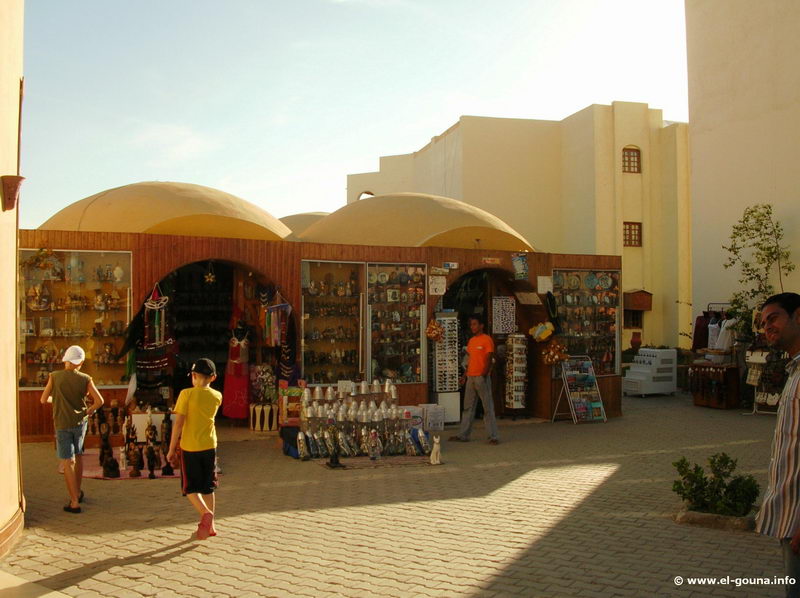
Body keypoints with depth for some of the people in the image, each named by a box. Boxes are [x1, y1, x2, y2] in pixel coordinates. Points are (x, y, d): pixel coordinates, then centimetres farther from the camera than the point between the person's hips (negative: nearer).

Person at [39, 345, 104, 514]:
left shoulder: (54, 376, -9)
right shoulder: (85, 379, -7)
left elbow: (43, 400, -1)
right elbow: (99, 401, -12)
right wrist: (87, 412, 6)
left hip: (62, 425, -2)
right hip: (80, 422, 2)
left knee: (68, 462, 0)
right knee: (78, 456, 22)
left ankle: (74, 502, -2)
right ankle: (78, 492, 35)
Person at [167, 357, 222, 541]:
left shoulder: (187, 394, -12)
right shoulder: (217, 396, 1)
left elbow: (178, 424, -13)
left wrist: (171, 449, -7)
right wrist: (206, 384, 17)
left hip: (189, 448, -4)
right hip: (209, 446, 4)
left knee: (190, 488, 6)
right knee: (208, 487, 15)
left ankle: (205, 513, -18)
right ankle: (210, 525, 20)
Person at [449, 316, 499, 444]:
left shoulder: (487, 339, -7)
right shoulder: (471, 341, 16)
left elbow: (489, 359, -12)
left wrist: (484, 373, -22)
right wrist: (465, 375, 17)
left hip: (482, 377, -8)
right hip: (470, 377, 8)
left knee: (488, 407, -3)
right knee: (468, 407, 11)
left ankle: (493, 436, 1)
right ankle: (463, 435, 16)